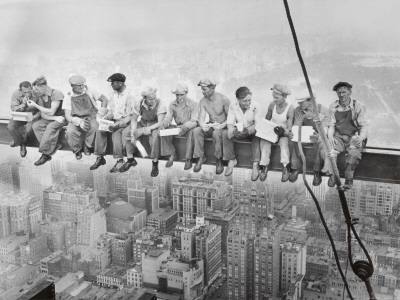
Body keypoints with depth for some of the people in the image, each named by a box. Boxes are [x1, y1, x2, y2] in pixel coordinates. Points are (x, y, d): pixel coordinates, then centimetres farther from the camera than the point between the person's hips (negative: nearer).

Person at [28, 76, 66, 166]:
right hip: (49, 119, 7)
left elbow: (51, 112, -21)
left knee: (51, 127, -36)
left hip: (61, 118, -7)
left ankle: (45, 154, -29)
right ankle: (55, 146, -23)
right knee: (35, 125, -20)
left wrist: (35, 105, -16)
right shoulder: (41, 96, 5)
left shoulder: (56, 94, -16)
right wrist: (55, 118, -18)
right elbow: (43, 115, 0)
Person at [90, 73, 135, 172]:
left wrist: (118, 124, -27)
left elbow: (130, 116, -16)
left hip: (125, 121, -6)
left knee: (116, 132, -33)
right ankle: (100, 157, -11)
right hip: (114, 120, 6)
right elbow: (111, 111, 14)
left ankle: (120, 160, -22)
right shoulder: (113, 93, 8)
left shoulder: (129, 94, -14)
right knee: (99, 129, -17)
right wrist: (104, 119, -5)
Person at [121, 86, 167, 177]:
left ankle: (155, 164, -24)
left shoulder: (160, 105, -24)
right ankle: (130, 160, -4)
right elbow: (134, 119, -5)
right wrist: (133, 134, -21)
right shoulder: (139, 104, -13)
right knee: (126, 132, -17)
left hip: (155, 125, -4)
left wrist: (143, 130, -34)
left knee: (155, 135, -38)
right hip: (143, 123, 4)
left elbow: (160, 123, -28)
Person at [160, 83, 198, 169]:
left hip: (189, 128, -5)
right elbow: (168, 117, -3)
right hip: (178, 127, 5)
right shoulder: (172, 105, 3)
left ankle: (188, 159, -29)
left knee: (191, 132, -39)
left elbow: (194, 121, -21)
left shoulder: (193, 104, -12)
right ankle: (172, 154, -7)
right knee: (164, 130, -21)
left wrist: (185, 127, -43)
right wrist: (164, 124, -28)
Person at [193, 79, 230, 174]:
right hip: (210, 126, 4)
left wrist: (222, 125, -31)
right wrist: (203, 125, -33)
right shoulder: (203, 101, -2)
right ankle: (200, 157, -15)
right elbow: (201, 118, -9)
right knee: (196, 131, -25)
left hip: (223, 126, -4)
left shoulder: (223, 99, -15)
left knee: (216, 133, -38)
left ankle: (219, 160, -22)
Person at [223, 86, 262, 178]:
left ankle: (255, 165, -32)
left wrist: (247, 130, -40)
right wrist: (232, 130, -35)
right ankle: (232, 160, -11)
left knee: (257, 135, -37)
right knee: (224, 133, -24)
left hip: (251, 131, -2)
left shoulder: (255, 106, -16)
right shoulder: (233, 106, -9)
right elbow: (230, 123, -10)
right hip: (238, 131, 3)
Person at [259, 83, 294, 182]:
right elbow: (267, 120, 9)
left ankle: (285, 168, -36)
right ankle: (264, 166, -26)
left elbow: (289, 127, -15)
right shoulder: (272, 105, -5)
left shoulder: (290, 109, -15)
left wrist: (287, 132, -37)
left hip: (283, 133, -3)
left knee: (284, 142, -35)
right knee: (264, 140, -28)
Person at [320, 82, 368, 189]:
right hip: (338, 137, 3)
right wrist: (330, 136, -12)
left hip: (354, 138, -2)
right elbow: (331, 125, 8)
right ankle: (332, 175, -7)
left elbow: (364, 126, -4)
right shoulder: (333, 107, 5)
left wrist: (360, 138, -23)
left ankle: (349, 178, -10)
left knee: (354, 153, -34)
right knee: (326, 149, -28)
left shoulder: (358, 106, -4)